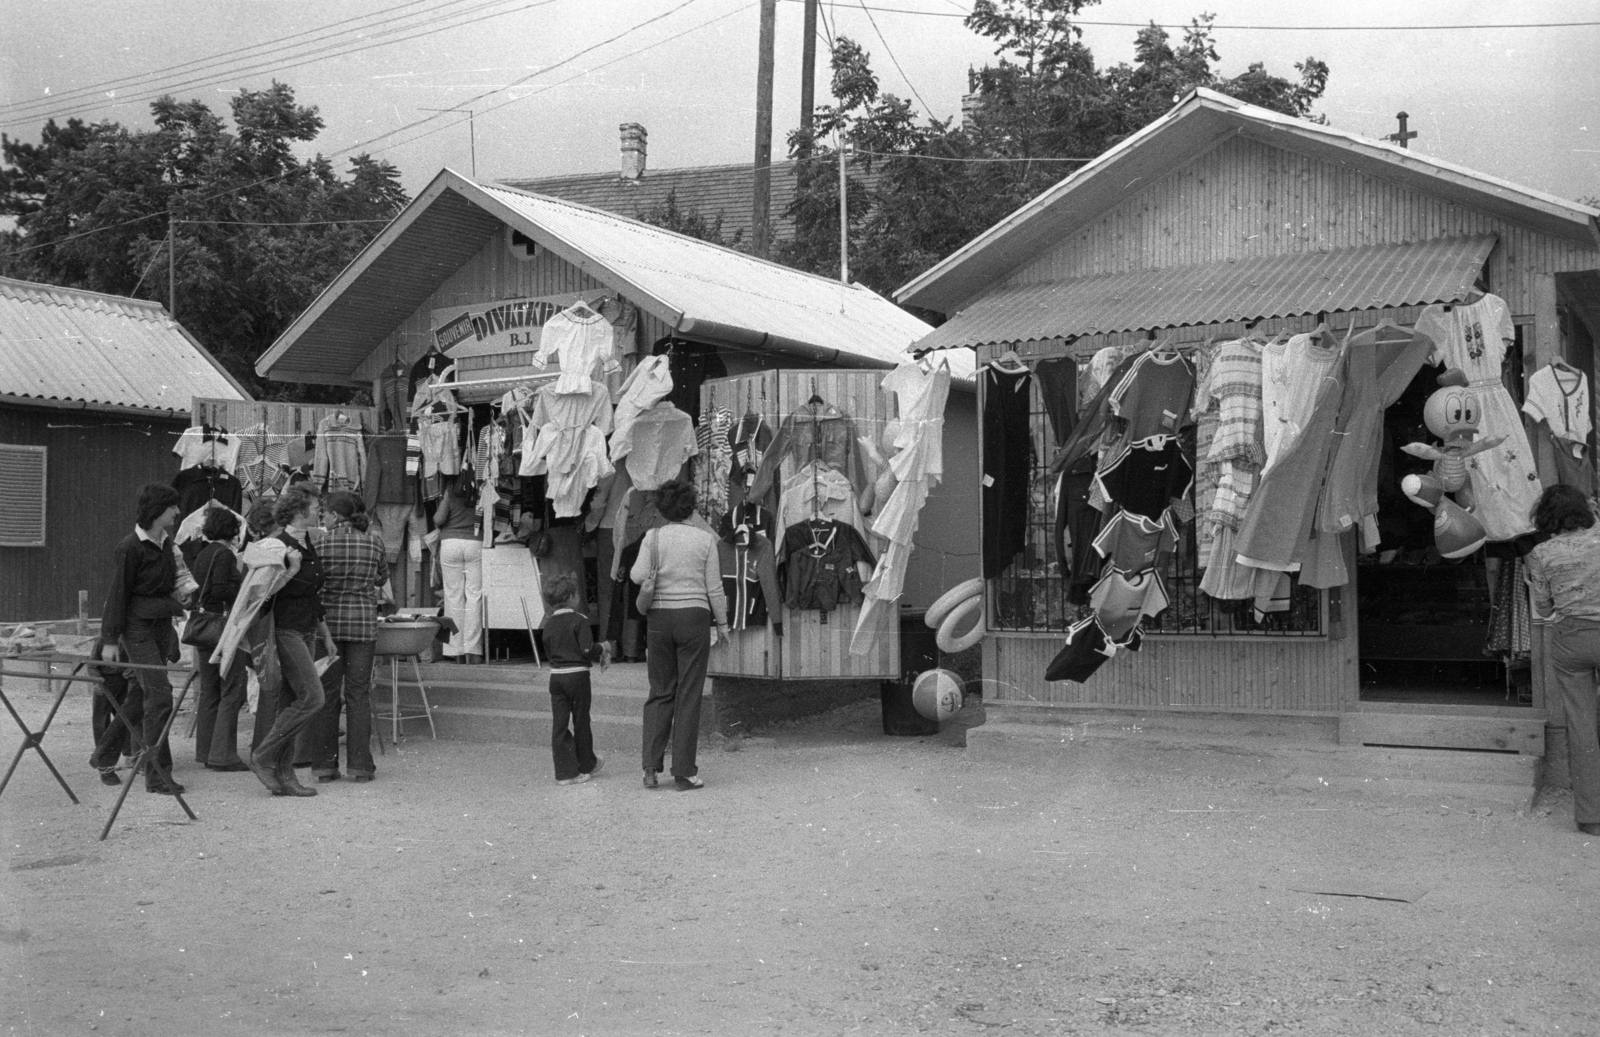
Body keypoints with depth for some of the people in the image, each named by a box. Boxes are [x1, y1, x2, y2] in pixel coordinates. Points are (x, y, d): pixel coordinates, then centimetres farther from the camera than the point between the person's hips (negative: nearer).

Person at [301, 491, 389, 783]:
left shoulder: (323, 542, -6)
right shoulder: (374, 541, 1)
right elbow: (382, 578, 13)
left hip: (329, 620, -1)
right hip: (364, 622, 1)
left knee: (327, 694, 7)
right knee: (358, 693, 6)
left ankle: (324, 764, 9)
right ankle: (360, 765, 5)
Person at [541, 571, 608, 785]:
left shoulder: (549, 624, 6)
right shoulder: (579, 620, -12)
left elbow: (548, 653, 14)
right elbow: (588, 650, -18)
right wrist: (602, 650, 3)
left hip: (556, 675, 5)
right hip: (577, 675, -4)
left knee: (559, 723, 4)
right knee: (581, 721, 9)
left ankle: (564, 771, 2)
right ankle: (586, 765, 25)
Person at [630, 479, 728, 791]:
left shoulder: (653, 537, 0)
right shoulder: (705, 539, -1)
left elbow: (638, 575, -10)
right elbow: (714, 588, 0)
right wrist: (722, 623, 11)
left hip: (660, 616, 2)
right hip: (694, 615, -2)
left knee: (660, 692, 11)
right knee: (689, 695, 2)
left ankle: (651, 767, 3)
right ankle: (684, 772, 3)